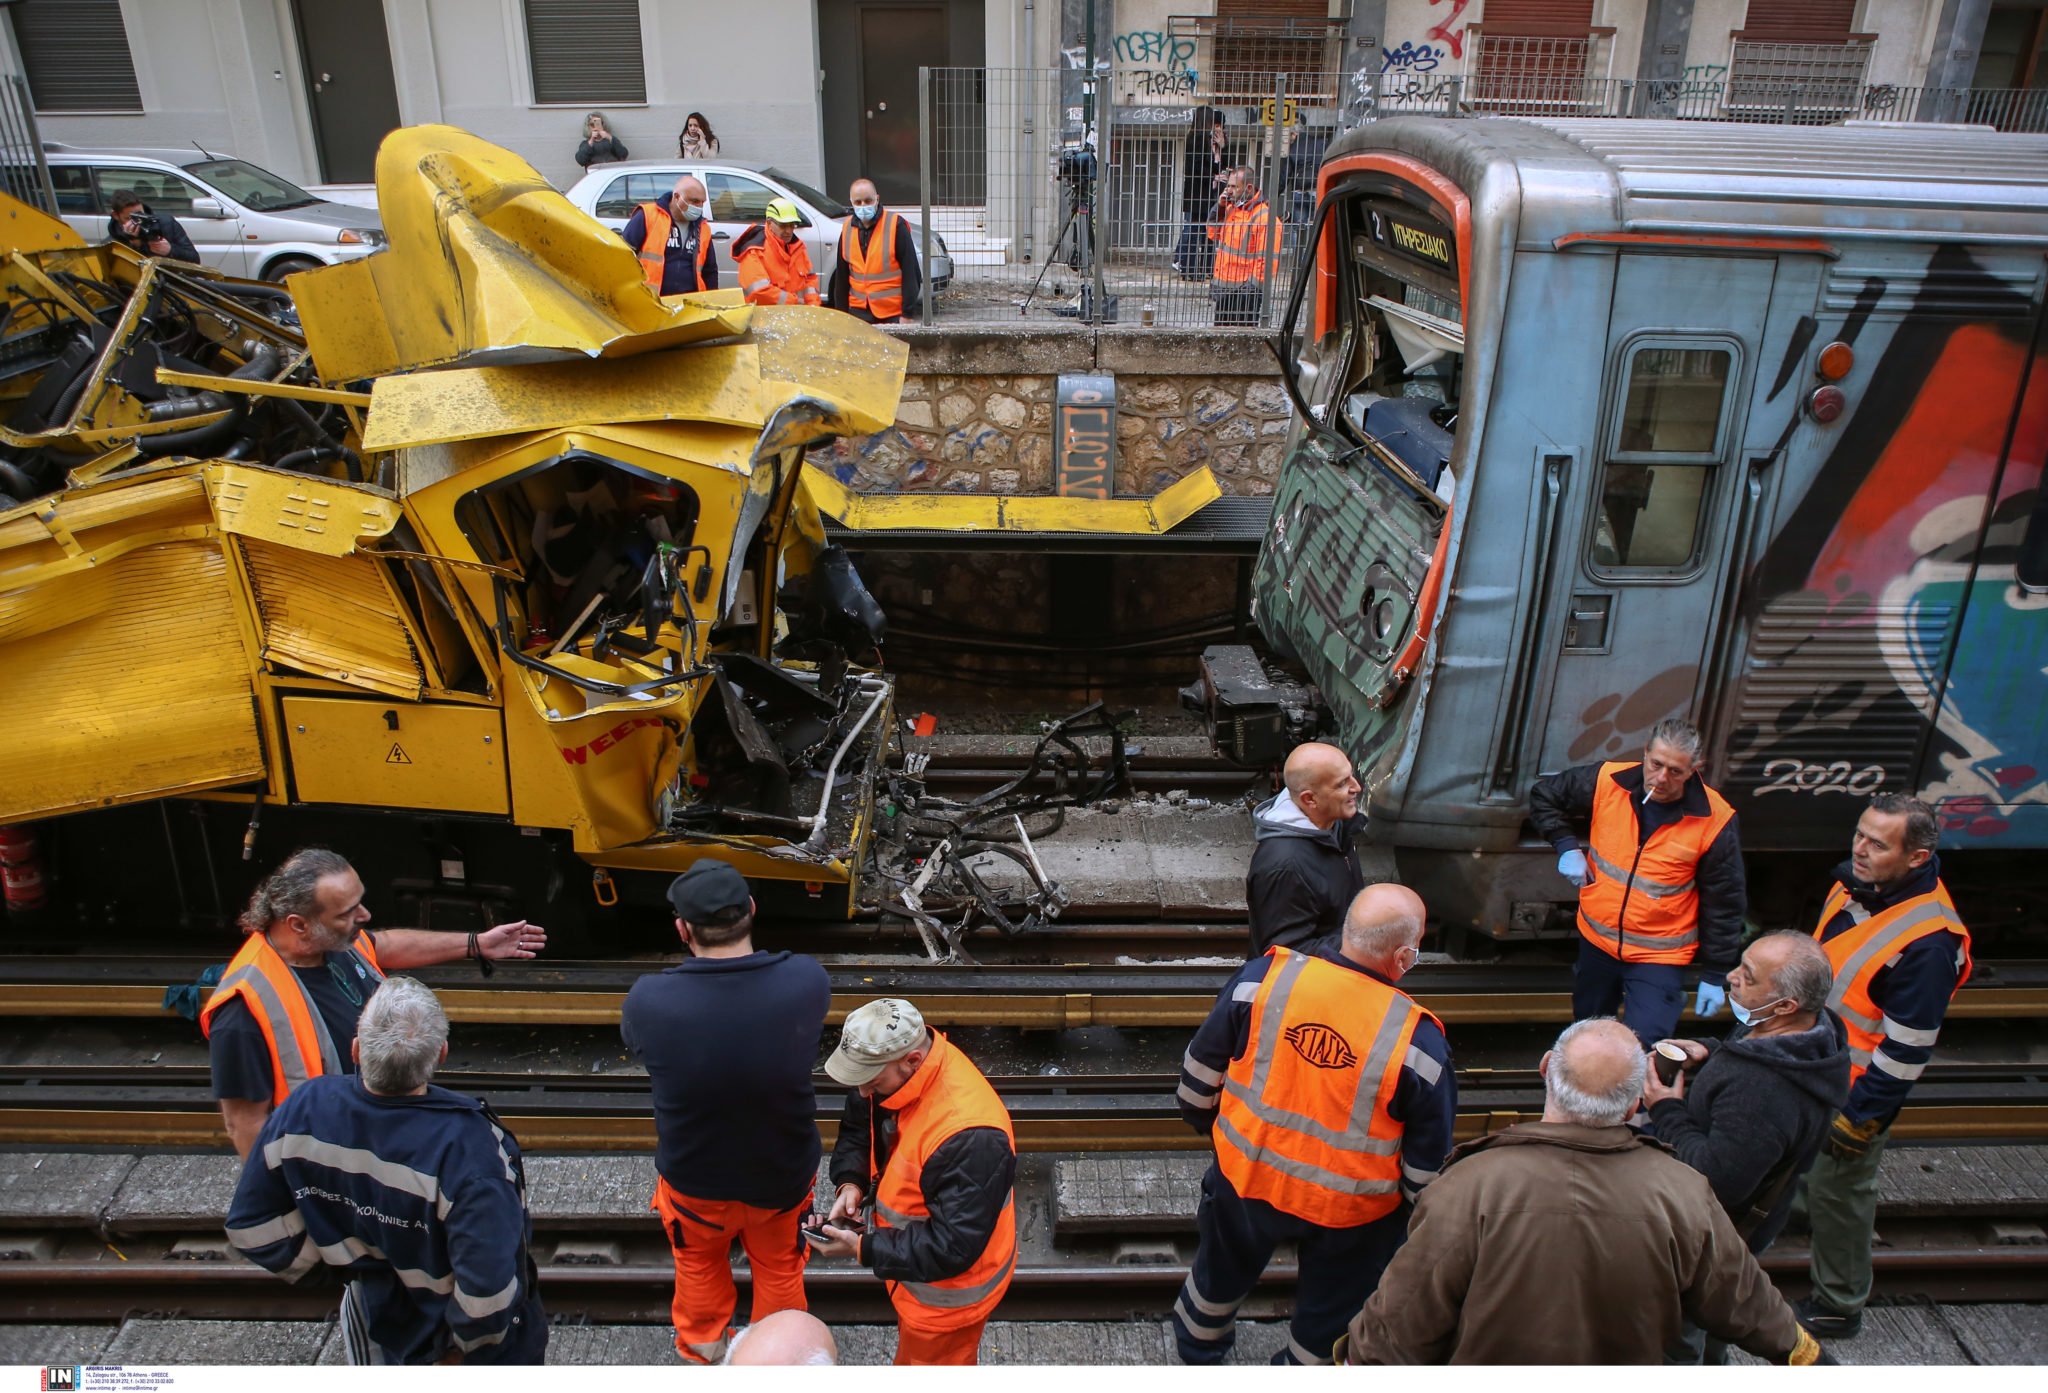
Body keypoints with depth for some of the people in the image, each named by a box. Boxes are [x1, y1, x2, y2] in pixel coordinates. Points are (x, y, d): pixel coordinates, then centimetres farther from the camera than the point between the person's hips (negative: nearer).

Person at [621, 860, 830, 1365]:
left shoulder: (649, 1001, -34)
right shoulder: (807, 981, -30)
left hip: (695, 1177, 0)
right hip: (784, 1173, 0)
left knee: (699, 1266, 32)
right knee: (779, 1268, 30)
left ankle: (701, 1353, 57)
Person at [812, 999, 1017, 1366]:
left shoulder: (970, 1136, -40)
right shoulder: (891, 1068, -15)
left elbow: (953, 1246, -33)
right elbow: (857, 1129, 4)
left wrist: (862, 1249, -31)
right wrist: (851, 1183, -14)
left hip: (948, 1290, -7)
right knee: (911, 1352, 31)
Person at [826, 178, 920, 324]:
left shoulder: (896, 225, -7)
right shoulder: (847, 229, 8)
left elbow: (910, 273, -9)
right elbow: (841, 277, 13)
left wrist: (907, 314, -12)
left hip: (892, 314, -4)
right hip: (858, 312, 5)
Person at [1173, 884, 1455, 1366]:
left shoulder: (1264, 976, -21)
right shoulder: (1419, 1041, -25)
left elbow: (1202, 1066, -6)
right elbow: (1427, 1164, -13)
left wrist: (1204, 1119, 13)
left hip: (1247, 1177, 3)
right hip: (1348, 1213, -3)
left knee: (1221, 1273, 32)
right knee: (1328, 1310, 26)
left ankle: (1196, 1350, 59)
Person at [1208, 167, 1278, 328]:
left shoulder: (1264, 217, -16)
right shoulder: (1231, 209, 11)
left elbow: (1267, 259, -19)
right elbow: (1213, 234, 21)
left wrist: (1253, 288, -21)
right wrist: (1219, 207, 7)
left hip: (1245, 292, -9)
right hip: (1224, 289, 9)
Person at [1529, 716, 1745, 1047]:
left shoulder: (1714, 821, -18)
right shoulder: (1607, 782, -13)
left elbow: (1724, 905, -8)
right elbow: (1543, 795, 6)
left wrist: (1715, 976, -4)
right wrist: (1566, 845, -7)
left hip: (1660, 958, -3)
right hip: (1596, 941, 4)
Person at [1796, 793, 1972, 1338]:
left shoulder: (1929, 940, -30)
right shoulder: (1854, 881, -6)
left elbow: (1907, 1048, -23)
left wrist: (1860, 1115, -17)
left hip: (1857, 1089, -7)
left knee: (1837, 1192, 9)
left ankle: (1839, 1306, 28)